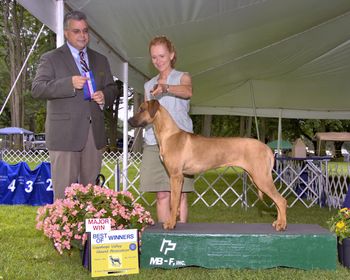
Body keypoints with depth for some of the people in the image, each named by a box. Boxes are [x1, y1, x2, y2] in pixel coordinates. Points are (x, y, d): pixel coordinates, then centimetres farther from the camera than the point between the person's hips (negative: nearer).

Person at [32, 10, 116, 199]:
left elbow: (111, 90, 23)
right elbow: (37, 89, -7)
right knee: (64, 193, -5)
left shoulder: (100, 60, 18)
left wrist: (104, 97, -2)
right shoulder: (51, 59, 4)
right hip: (64, 134, -4)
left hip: (94, 134, 5)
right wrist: (69, 83, -20)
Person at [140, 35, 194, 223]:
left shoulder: (182, 77, 5)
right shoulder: (149, 85, 19)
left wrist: (166, 88, -37)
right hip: (154, 143, 4)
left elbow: (187, 91, -20)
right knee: (162, 195, 1)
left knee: (180, 194, -4)